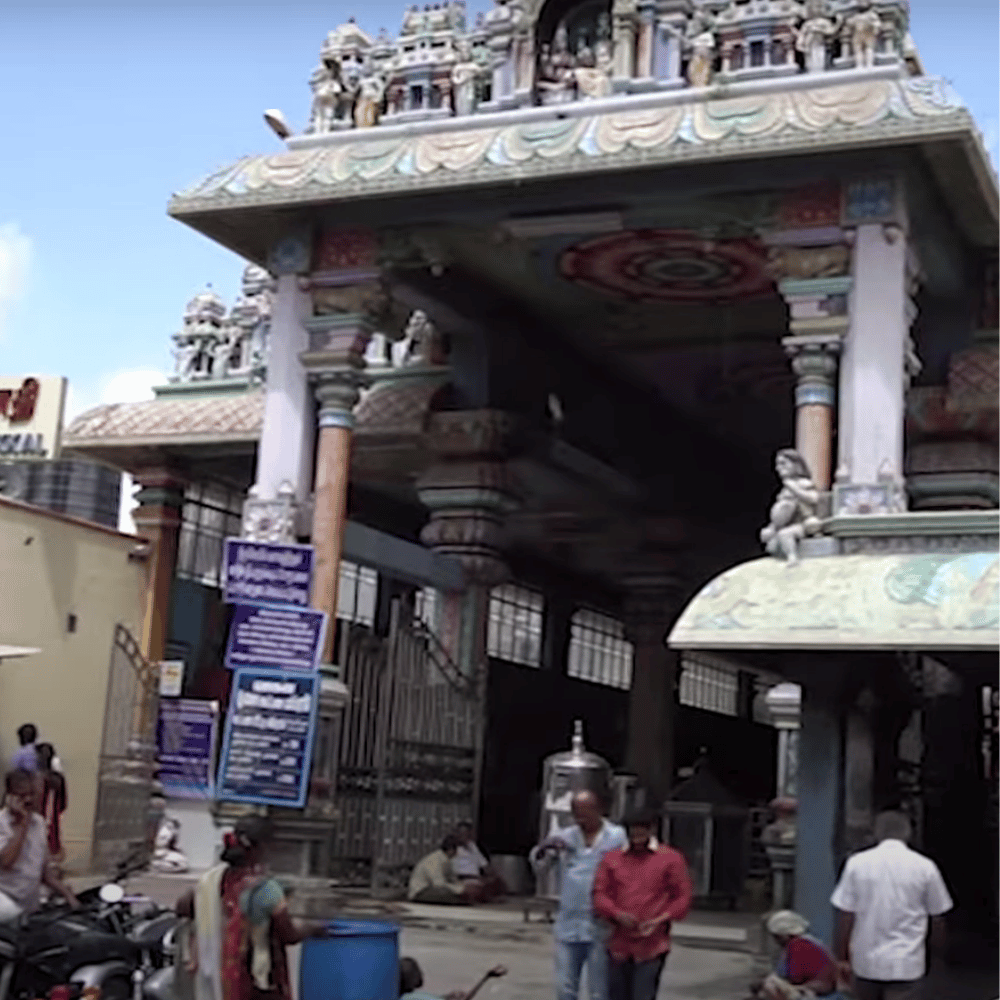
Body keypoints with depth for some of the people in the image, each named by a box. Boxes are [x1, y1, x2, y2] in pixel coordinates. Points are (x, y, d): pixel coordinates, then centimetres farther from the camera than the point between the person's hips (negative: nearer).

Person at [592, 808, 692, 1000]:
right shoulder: (612, 860, 9)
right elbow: (600, 894, 5)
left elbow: (682, 898, 2)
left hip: (651, 948, -3)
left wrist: (660, 920, -13)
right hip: (620, 947, 3)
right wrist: (617, 915, -13)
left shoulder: (671, 859, 2)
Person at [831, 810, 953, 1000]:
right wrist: (937, 949, 21)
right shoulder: (925, 867, -3)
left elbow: (845, 916, -3)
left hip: (866, 962, 2)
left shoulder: (857, 863, -3)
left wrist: (841, 958, 5)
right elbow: (937, 918, 4)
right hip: (906, 964, -2)